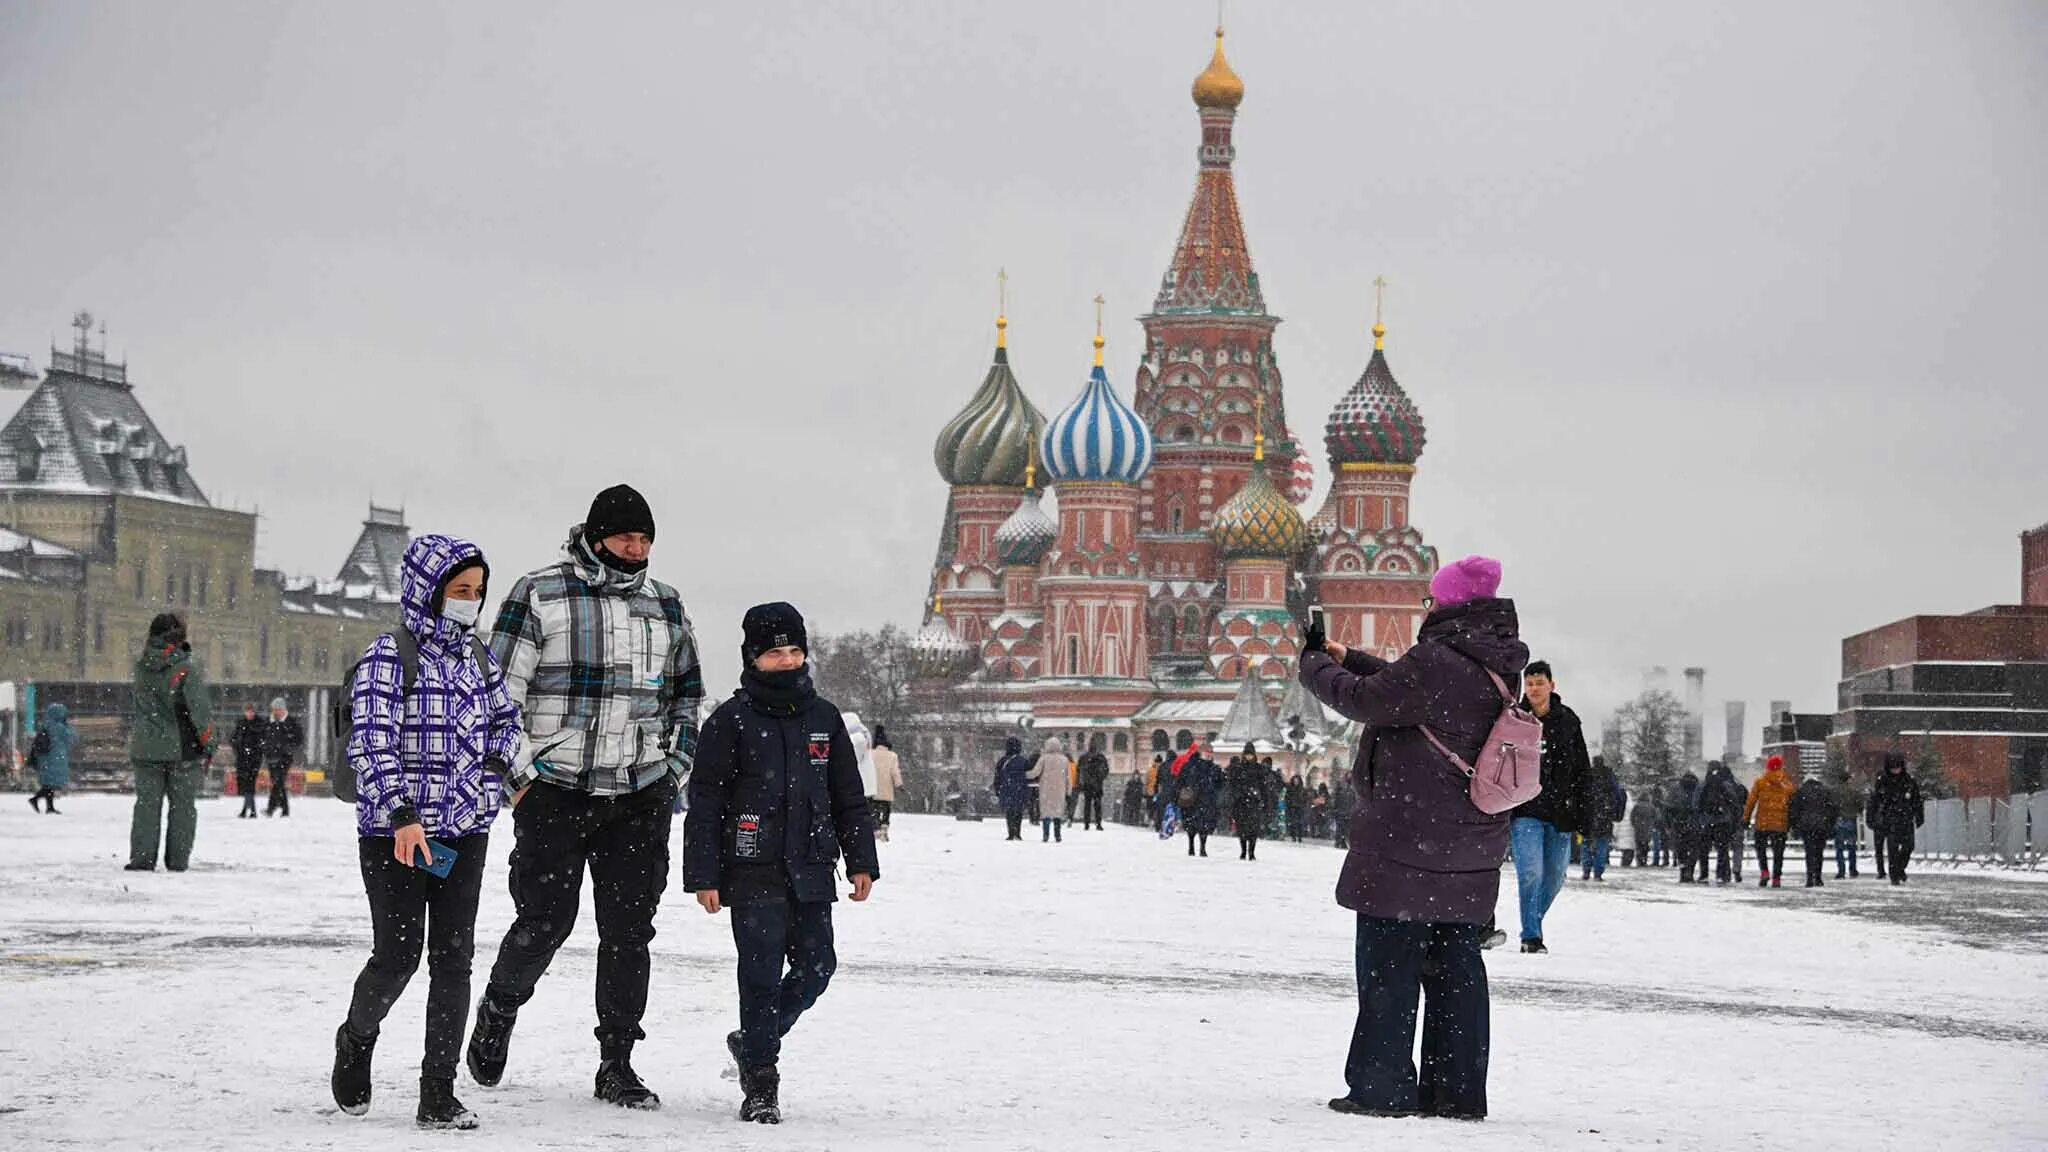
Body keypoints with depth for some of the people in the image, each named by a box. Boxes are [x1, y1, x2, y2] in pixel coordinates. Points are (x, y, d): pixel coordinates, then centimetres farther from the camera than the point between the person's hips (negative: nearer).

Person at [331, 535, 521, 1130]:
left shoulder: (476, 657, 9)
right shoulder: (388, 657, -9)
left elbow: (506, 719, 26)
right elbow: (372, 743, -17)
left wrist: (492, 770, 11)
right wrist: (402, 816, -26)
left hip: (465, 831, 5)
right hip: (394, 832, -5)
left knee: (453, 957, 0)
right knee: (398, 956, -3)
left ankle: (439, 1094, 3)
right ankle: (356, 1040, 28)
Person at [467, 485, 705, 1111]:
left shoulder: (666, 605, 12)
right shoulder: (539, 594, -3)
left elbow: (688, 696, 23)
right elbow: (496, 690, -3)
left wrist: (675, 771, 12)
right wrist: (518, 776, -9)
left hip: (640, 799, 4)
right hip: (554, 793, -4)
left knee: (629, 930, 2)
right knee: (543, 924, -2)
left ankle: (617, 1065, 10)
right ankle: (498, 1011, 27)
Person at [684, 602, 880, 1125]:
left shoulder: (823, 718, 10)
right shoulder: (731, 721, -3)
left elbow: (849, 796, 16)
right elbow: (705, 803, -3)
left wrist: (861, 861, 11)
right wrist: (703, 876, -7)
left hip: (810, 872, 5)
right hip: (753, 873, -4)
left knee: (816, 966, 3)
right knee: (762, 972, -6)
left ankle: (755, 1042, 25)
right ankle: (760, 1082, 2)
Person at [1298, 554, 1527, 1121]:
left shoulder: (1436, 661, -21)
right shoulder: (1494, 669, 8)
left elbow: (1364, 700, -11)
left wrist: (1315, 665, 7)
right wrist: (1346, 658, 22)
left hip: (1409, 845, -8)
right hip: (1471, 850, 8)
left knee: (1388, 964, 1)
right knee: (1456, 963, 11)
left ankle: (1382, 1085, 3)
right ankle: (1457, 1090, 13)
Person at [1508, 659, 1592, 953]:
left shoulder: (1568, 721, 5)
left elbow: (1582, 771, 9)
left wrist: (1583, 815, 4)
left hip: (1560, 813, 3)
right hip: (1525, 811, -3)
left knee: (1554, 878, 11)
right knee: (1531, 872, -15)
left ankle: (1534, 923, 31)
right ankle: (1531, 935, -7)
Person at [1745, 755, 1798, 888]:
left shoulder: (1760, 783, -1)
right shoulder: (1788, 784, 4)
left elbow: (1751, 801, -1)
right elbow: (1793, 803, 8)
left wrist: (1746, 817, 5)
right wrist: (1792, 821, 16)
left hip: (1762, 822, -1)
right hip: (1781, 824, 1)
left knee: (1761, 848, 11)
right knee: (1778, 852, 7)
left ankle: (1764, 871, -9)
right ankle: (1776, 878, 3)